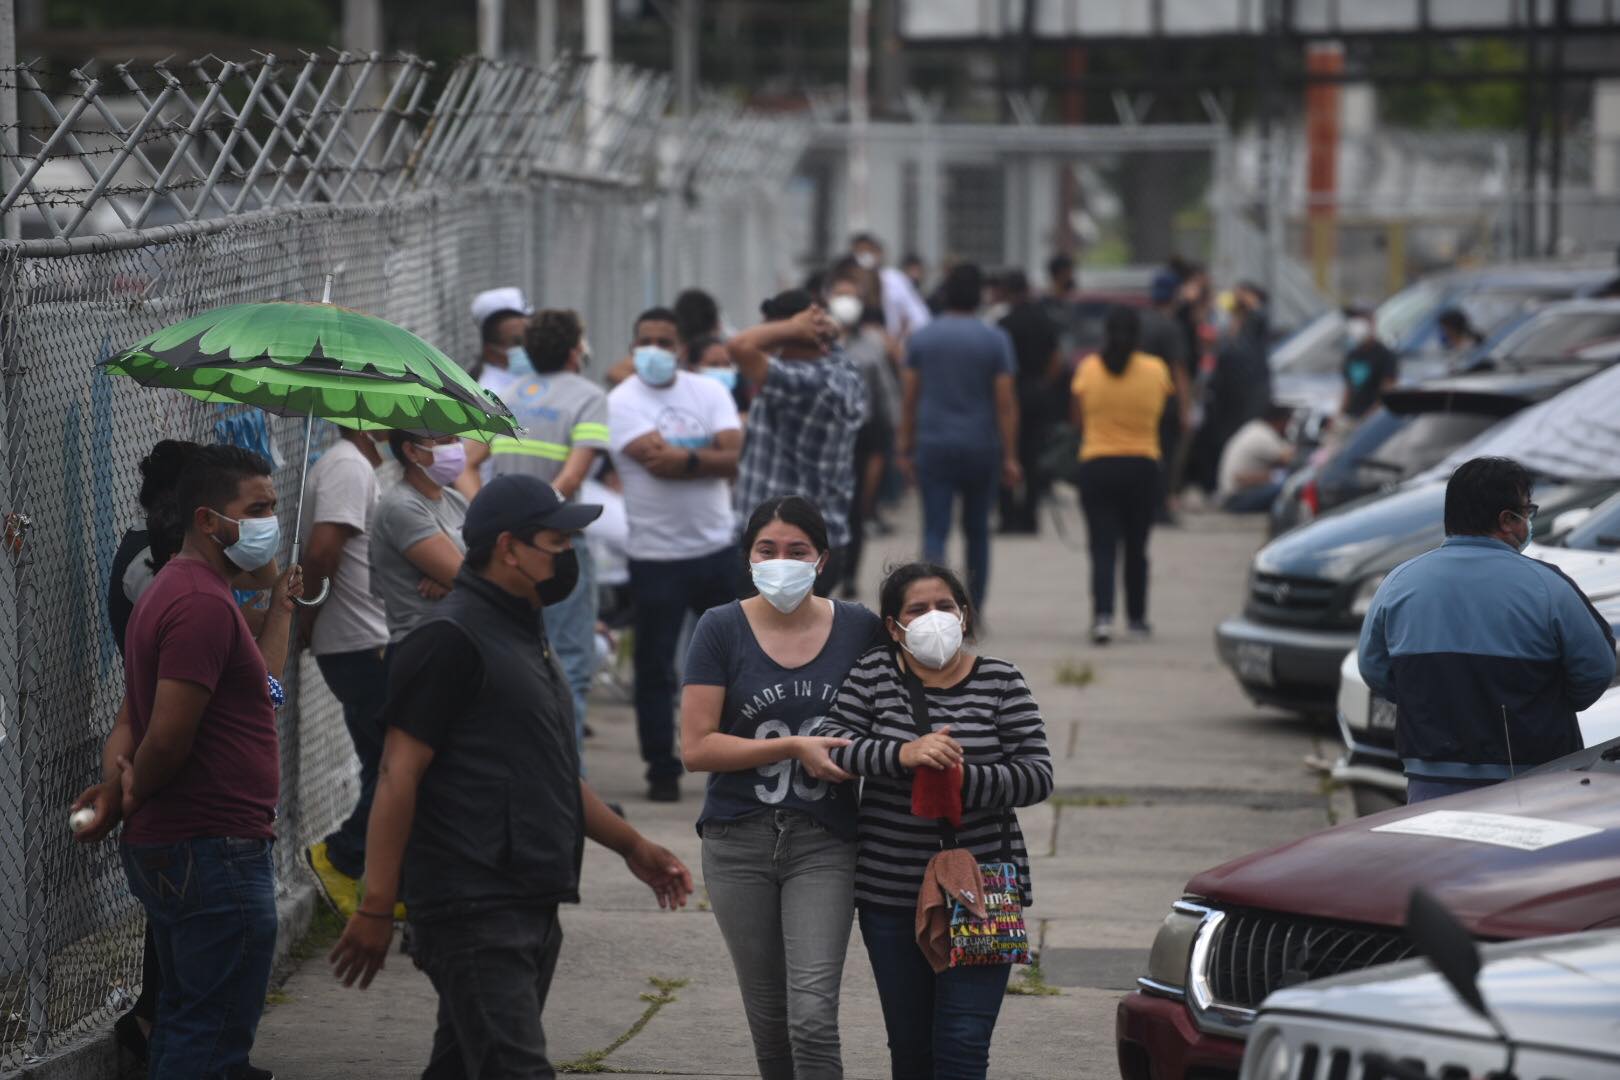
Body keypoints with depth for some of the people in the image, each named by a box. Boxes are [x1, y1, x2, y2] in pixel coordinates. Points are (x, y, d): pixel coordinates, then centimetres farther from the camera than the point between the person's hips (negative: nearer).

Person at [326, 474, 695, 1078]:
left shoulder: (523, 636, 20)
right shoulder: (452, 639, -11)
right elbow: (399, 774, -16)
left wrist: (630, 845, 28)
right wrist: (376, 909, -19)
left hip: (531, 908, 10)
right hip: (476, 909, -10)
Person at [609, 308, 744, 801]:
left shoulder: (709, 392, 5)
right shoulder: (623, 402, -6)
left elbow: (734, 459, -8)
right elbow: (657, 460, -20)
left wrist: (685, 458, -19)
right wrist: (710, 457, -11)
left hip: (719, 545, 3)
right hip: (656, 554, -3)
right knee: (655, 668, 0)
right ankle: (662, 770, 10)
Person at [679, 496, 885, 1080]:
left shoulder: (860, 629, 0)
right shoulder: (722, 629, -2)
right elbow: (696, 747, -8)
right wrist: (795, 748, -15)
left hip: (824, 842, -1)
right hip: (740, 841, 1)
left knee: (812, 1018, -13)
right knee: (767, 1016, 13)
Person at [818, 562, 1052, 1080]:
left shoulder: (1001, 681, 0)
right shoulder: (875, 672, 2)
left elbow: (1036, 776, -6)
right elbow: (829, 741, -9)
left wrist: (962, 779, -23)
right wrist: (903, 754, -25)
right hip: (890, 894, 2)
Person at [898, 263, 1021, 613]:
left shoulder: (921, 338, 1)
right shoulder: (995, 340, -4)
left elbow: (910, 398, 2)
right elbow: (1006, 402, -5)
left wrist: (905, 447, 9)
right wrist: (1010, 456, -2)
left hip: (934, 447, 0)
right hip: (981, 449, 0)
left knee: (935, 531, -3)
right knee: (977, 531, 15)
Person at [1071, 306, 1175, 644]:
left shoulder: (1089, 369, -5)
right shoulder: (1156, 371, -4)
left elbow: (1077, 418, 2)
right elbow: (1162, 408, 9)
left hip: (1097, 466, -1)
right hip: (1142, 466, 1)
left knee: (1102, 549, -3)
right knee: (1136, 548, 15)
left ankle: (1103, 615, -21)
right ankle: (1137, 619, 25)